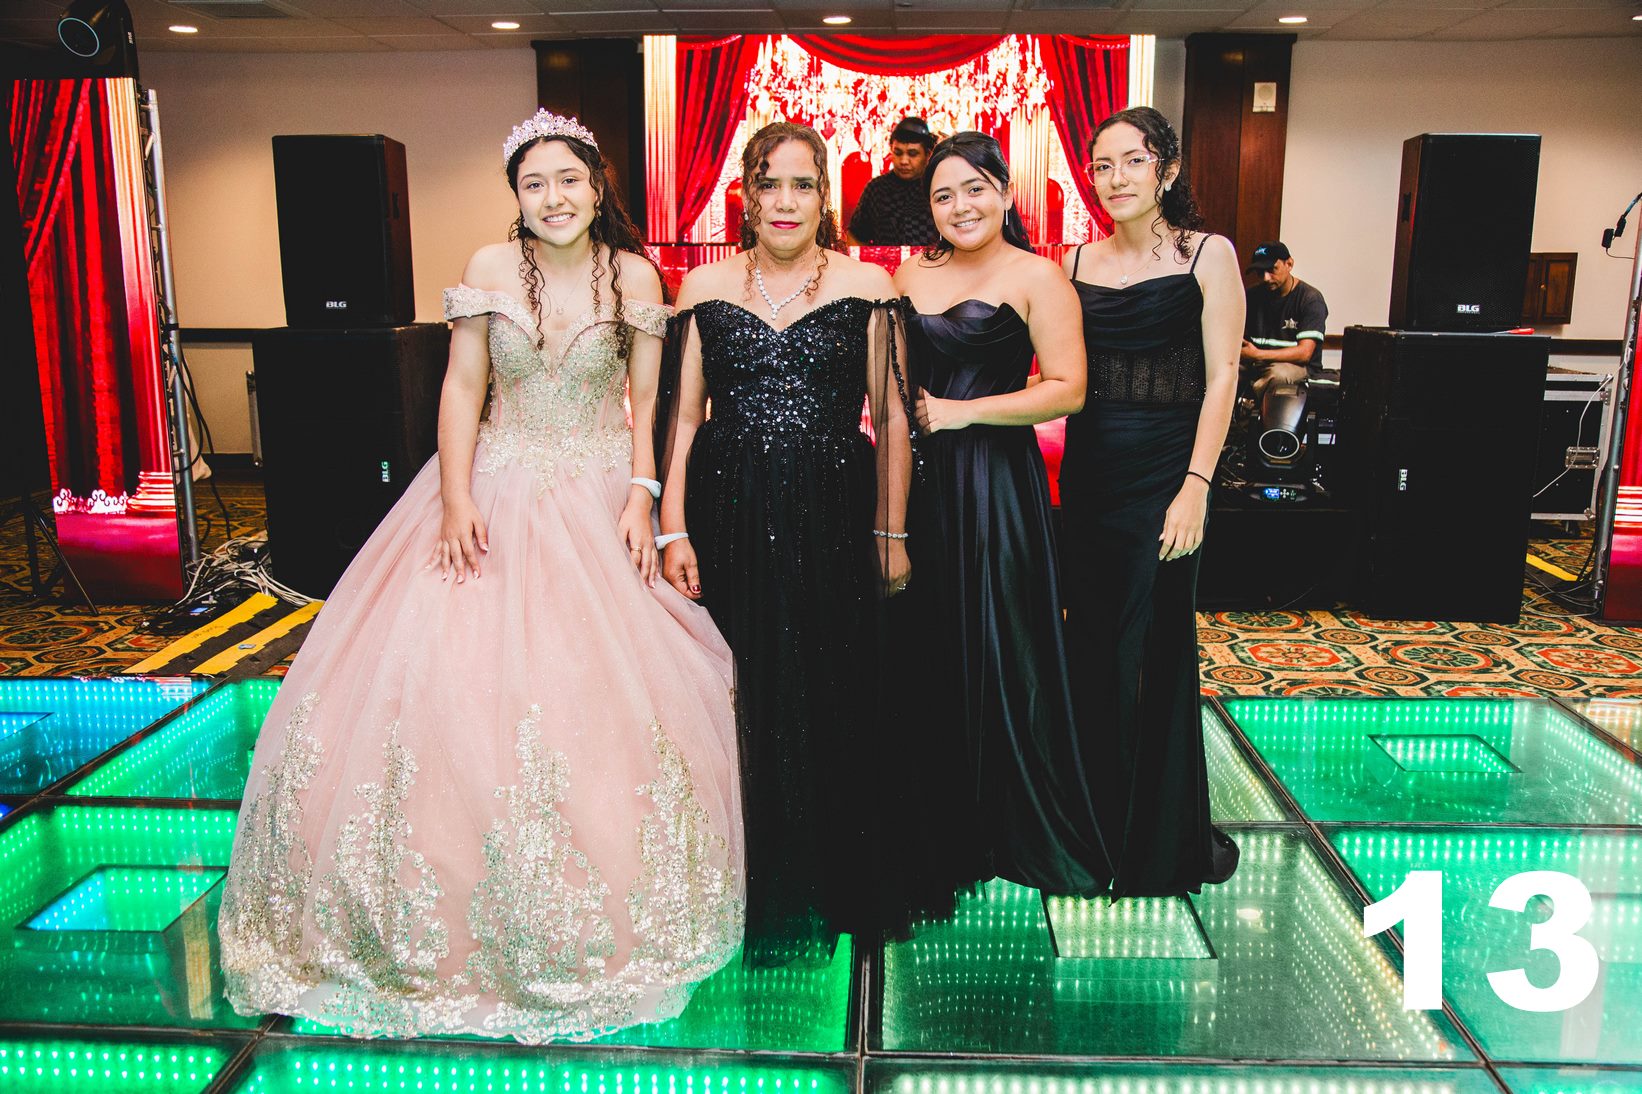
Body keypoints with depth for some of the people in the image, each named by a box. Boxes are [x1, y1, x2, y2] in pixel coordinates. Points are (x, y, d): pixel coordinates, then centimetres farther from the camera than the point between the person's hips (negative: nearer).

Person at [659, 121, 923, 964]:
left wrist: (892, 534, 1)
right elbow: (683, 415, 6)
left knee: (832, 699, 5)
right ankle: (752, 892, 25)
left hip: (833, 521, -1)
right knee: (740, 697, 6)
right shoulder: (704, 287, 7)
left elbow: (891, 418, 4)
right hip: (729, 518, 1)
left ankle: (826, 890, 25)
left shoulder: (867, 287, 3)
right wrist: (672, 530, -1)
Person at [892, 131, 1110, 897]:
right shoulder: (912, 276, 12)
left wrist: (965, 411, -13)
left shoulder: (1035, 276, -4)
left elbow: (1068, 389, -11)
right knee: (929, 652, 10)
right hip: (921, 481, 5)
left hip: (997, 480, -5)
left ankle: (1023, 835, 20)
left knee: (1002, 654, 2)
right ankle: (943, 826, 26)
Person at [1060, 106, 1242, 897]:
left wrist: (1195, 487, -15)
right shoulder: (1078, 262, 9)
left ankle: (1166, 840, 21)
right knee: (1090, 647, 10)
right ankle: (1098, 822, 28)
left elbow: (1221, 376, -7)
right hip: (1088, 474, 4)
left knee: (1156, 650, 3)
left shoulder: (1206, 255, -2)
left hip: (1162, 474, -4)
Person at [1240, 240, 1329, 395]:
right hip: (1255, 365, 4)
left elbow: (1304, 353, -17)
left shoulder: (1310, 299, -7)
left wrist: (1257, 354, -25)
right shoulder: (1252, 295, 10)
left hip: (1299, 366, -4)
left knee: (1278, 373, -41)